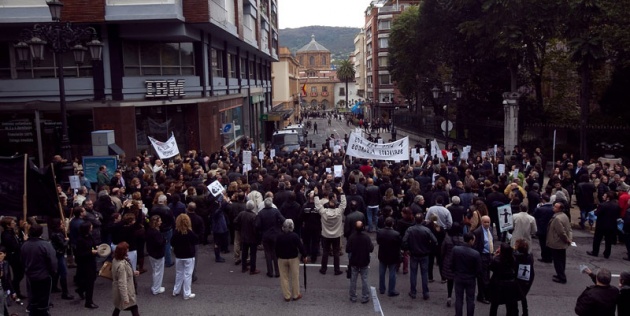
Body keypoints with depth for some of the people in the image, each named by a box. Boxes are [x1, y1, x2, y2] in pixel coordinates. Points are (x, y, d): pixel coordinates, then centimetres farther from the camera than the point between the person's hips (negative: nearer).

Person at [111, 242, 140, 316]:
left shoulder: (115, 260, -5)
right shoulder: (121, 265, -33)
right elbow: (122, 283, -30)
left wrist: (133, 272, 12)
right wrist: (125, 298, -25)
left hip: (117, 290, 9)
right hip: (124, 291, -9)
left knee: (118, 307, 26)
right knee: (134, 309, 7)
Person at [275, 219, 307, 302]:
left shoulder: (279, 237, -8)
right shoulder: (295, 236, -16)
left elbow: (276, 249, 1)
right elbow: (300, 247, -12)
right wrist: (304, 256, 1)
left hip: (282, 259, 2)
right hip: (293, 259, -2)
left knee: (284, 277, 10)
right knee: (295, 277, 9)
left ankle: (287, 296, 12)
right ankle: (296, 295, 16)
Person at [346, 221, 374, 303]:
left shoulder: (351, 238, -15)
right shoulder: (366, 237, -17)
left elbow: (347, 250, -13)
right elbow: (371, 249, -15)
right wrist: (372, 245, 5)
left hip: (354, 262, 1)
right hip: (364, 262, -1)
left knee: (353, 280, 12)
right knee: (364, 280, 9)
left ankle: (353, 297, 19)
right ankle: (365, 297, 12)